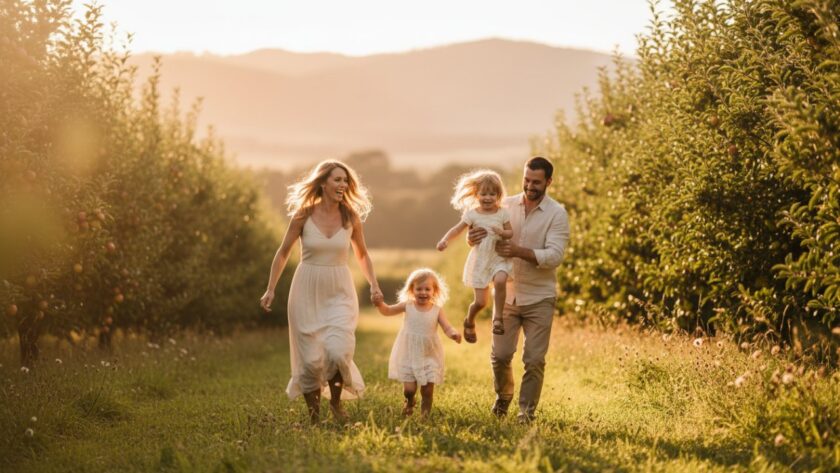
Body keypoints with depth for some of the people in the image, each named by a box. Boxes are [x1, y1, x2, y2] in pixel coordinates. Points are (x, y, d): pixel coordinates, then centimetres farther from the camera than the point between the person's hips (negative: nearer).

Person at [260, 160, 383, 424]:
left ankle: (336, 402, 11)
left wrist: (373, 285, 1)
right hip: (307, 291, -1)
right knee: (312, 358, -1)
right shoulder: (303, 215, -7)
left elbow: (362, 255, 13)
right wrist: (270, 289, 0)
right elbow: (283, 253, 3)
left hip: (339, 293, 1)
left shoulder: (351, 217, -1)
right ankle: (313, 413, 21)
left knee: (338, 352, -17)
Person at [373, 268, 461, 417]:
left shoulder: (437, 310, -5)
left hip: (429, 356, 0)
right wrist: (380, 304, -18)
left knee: (427, 390, 2)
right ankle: (409, 402, 30)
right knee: (408, 389, -3)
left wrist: (454, 334, -32)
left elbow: (447, 328, -9)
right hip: (409, 355, 0)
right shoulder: (408, 306, -3)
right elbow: (387, 311, 3)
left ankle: (425, 413, 22)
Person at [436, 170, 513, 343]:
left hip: (498, 259, 1)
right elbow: (457, 229, -7)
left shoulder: (502, 213, 0)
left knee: (500, 281, -33)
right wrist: (445, 240, -25)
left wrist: (502, 233, -21)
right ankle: (469, 322, 32)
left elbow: (511, 233, 2)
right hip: (479, 261, -1)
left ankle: (497, 317, -15)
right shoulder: (472, 214, -4)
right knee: (480, 302, -1)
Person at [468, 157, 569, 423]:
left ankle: (527, 410, 15)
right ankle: (503, 396, 32)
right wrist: (473, 237, -21)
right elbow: (481, 232, 4)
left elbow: (554, 256, -18)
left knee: (534, 360, -1)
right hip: (507, 294, 2)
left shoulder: (557, 214, -8)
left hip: (539, 298, -2)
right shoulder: (506, 206, 1)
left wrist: (519, 251, -31)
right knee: (500, 355, 4)